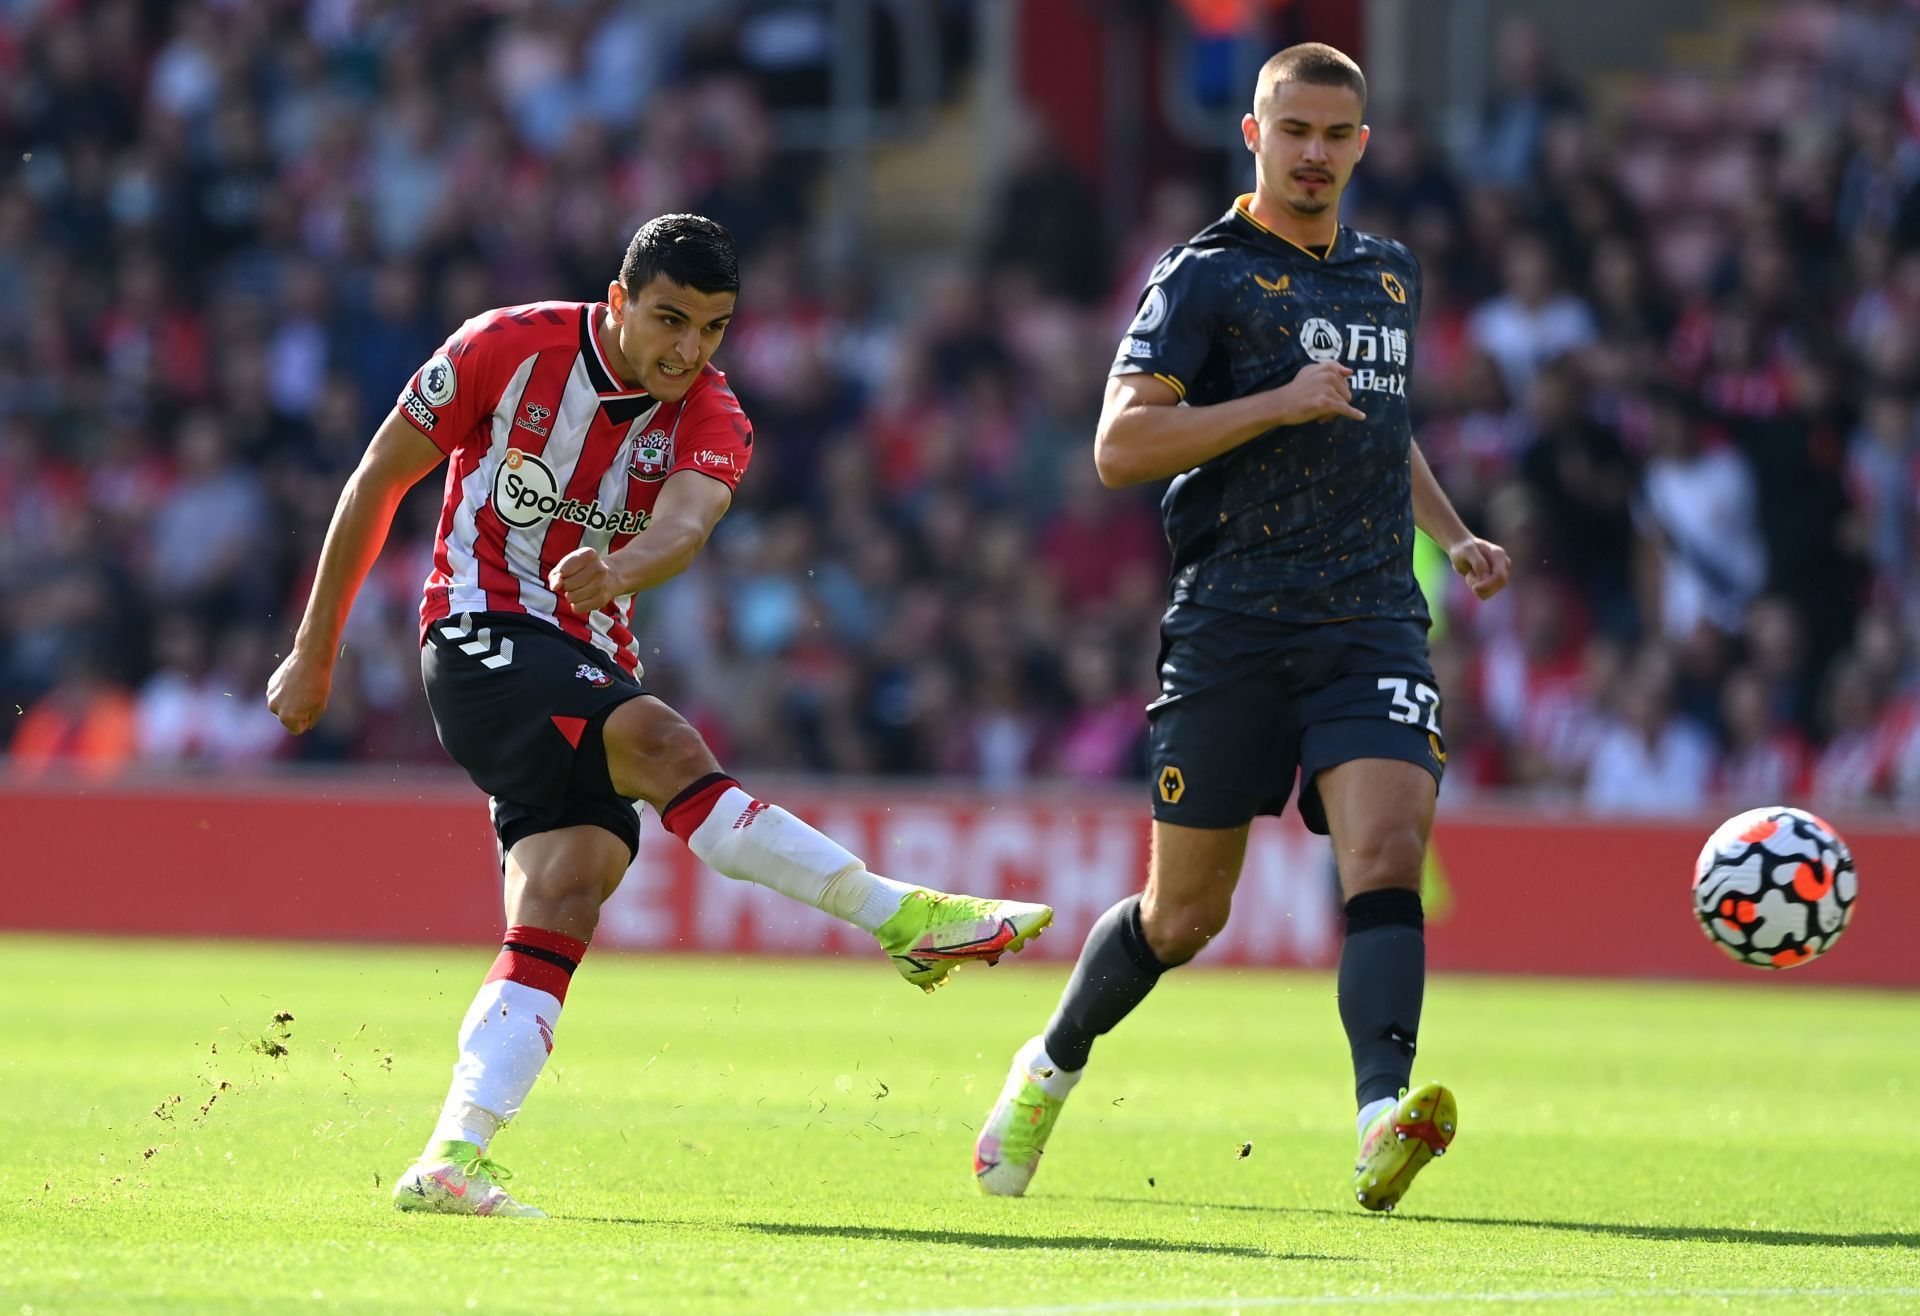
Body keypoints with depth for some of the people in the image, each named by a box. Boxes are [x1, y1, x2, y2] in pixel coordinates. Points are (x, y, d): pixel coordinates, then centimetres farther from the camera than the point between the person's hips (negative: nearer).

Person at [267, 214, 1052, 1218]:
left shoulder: (710, 418, -2)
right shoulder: (510, 349, -8)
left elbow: (686, 521, -24)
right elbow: (379, 481, 1)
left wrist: (623, 568, -49)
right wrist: (315, 653, 3)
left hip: (590, 664, 5)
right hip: (483, 633, -5)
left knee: (563, 905, -13)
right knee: (666, 749, -27)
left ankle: (451, 1159, -19)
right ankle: (903, 917, -29)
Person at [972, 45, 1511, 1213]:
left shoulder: (1391, 276, 18)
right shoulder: (1205, 276, -1)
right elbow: (1119, 445, -11)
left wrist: (1451, 534, 22)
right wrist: (1280, 405, -17)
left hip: (1374, 624, 4)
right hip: (1233, 624, -4)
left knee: (1389, 856, -21)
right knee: (1185, 914, 4)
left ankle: (1383, 1117, -36)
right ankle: (1049, 1071, 31)